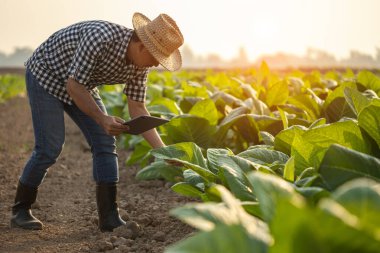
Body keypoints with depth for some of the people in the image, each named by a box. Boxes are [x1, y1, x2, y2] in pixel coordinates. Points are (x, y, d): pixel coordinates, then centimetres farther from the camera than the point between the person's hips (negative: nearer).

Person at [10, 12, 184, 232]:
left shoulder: (141, 63, -13)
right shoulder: (101, 37, -37)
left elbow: (137, 109, -6)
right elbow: (73, 86, -32)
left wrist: (161, 148, -12)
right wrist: (102, 119, -36)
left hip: (80, 85, 7)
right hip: (45, 75, -7)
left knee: (105, 143, -7)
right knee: (50, 148, -12)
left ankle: (110, 218, -5)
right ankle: (20, 210, 9)